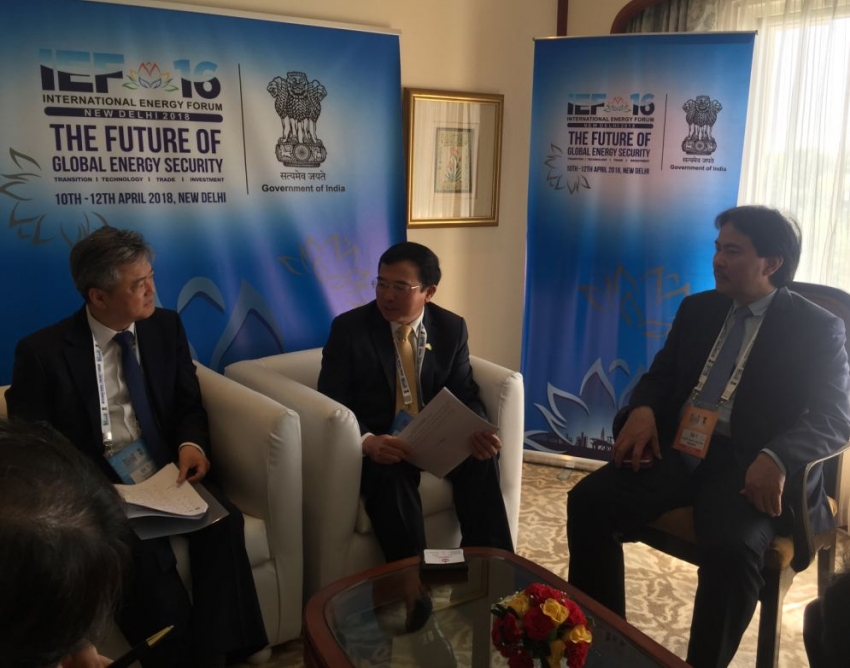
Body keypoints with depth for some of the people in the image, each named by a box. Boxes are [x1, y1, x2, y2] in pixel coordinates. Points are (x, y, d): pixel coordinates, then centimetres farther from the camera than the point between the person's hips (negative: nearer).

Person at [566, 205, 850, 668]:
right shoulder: (697, 309, 15)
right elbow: (660, 374, 19)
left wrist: (776, 459, -30)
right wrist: (642, 410, -7)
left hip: (746, 462, -4)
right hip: (677, 447, 5)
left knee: (732, 548, -34)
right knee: (587, 502, -16)